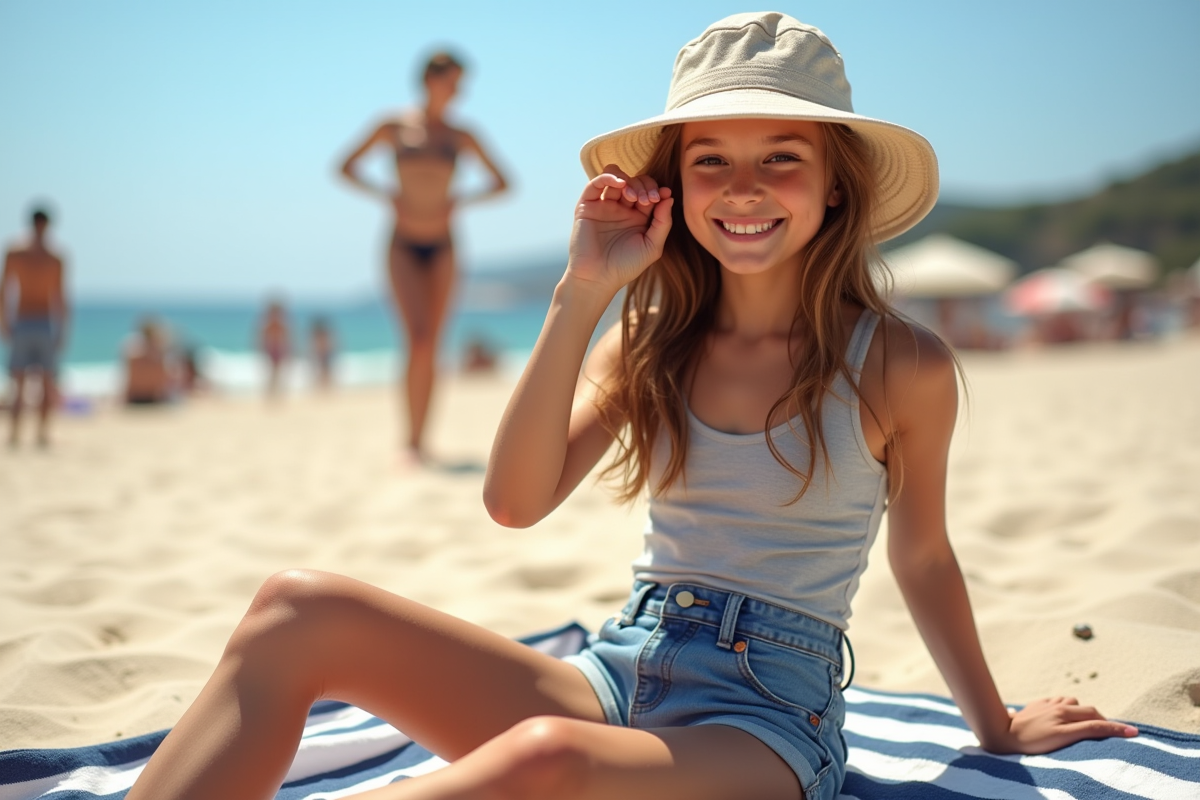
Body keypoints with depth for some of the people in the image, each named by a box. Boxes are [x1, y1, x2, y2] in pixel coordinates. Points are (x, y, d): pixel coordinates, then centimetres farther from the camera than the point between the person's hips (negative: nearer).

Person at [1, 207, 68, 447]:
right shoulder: (55, 258, -5)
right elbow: (59, 297, -6)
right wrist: (62, 330, 0)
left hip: (20, 322, 1)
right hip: (45, 324, -1)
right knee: (49, 382, 9)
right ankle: (43, 431, 3)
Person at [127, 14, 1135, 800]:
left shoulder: (901, 365, -2)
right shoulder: (648, 345, 7)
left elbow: (921, 558, 13)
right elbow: (516, 500, -6)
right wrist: (580, 297, -10)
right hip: (618, 673, 4)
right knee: (302, 610, -19)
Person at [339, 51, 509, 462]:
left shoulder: (461, 136, 6)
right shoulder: (394, 127, 1)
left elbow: (501, 182, 13)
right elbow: (346, 168, 10)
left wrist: (461, 201, -1)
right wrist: (385, 196, -3)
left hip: (442, 247, 2)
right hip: (403, 246, -2)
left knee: (432, 347, 2)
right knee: (419, 340, -17)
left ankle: (418, 439, 10)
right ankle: (412, 434, -12)